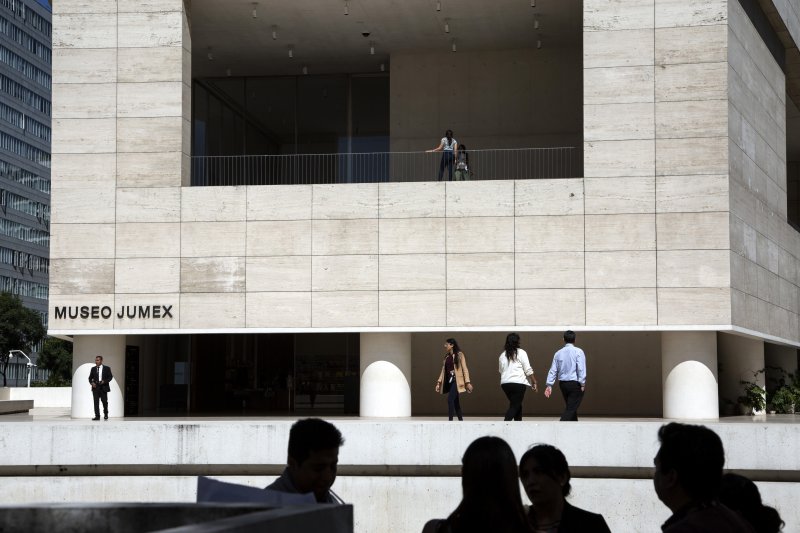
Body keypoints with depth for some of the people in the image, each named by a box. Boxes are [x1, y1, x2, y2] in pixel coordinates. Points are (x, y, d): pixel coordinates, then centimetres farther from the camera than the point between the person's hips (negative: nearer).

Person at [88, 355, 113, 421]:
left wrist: (104, 381, -14)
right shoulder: (93, 369, 11)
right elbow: (90, 378, 14)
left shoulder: (107, 368, 3)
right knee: (96, 402, -4)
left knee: (104, 401, 2)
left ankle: (105, 414, 22)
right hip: (95, 387, 2)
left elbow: (110, 377, 2)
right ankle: (97, 416, -4)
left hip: (103, 387, -2)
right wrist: (92, 383, -6)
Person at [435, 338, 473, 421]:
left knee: (450, 399, -18)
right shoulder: (446, 357, 15)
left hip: (456, 381, -7)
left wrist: (468, 382, -12)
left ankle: (450, 420, -19)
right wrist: (439, 382, 5)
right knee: (455, 401, 8)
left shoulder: (459, 355, -3)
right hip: (449, 381, 7)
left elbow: (465, 369, -6)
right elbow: (443, 370, 13)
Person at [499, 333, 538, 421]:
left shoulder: (503, 355, 11)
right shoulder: (521, 353, -4)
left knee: (517, 405, 19)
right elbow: (528, 370, -6)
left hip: (505, 384, 6)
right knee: (514, 406, -6)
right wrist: (534, 382, 0)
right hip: (518, 383, -6)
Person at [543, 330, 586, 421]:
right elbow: (581, 369, -13)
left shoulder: (558, 353, 6)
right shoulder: (578, 352, -7)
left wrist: (549, 385, 8)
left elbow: (553, 370, 6)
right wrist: (582, 384, -10)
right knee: (570, 409, -7)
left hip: (563, 383, 5)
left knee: (570, 408, 18)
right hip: (575, 384, -5)